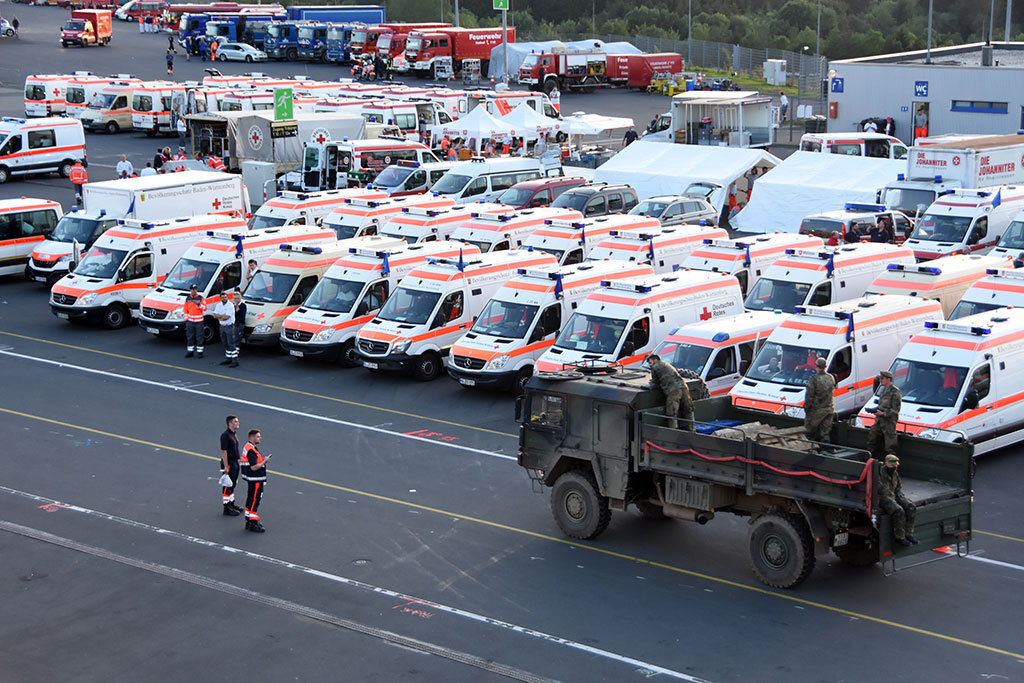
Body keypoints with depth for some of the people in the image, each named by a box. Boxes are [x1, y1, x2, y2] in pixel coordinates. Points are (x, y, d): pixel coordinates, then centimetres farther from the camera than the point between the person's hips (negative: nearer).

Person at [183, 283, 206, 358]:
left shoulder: (201, 298, -1)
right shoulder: (187, 299, 9)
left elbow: (205, 308, -8)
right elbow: (186, 310, 14)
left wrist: (198, 304, -24)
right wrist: (186, 319, 6)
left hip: (199, 321, -3)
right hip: (190, 321, 3)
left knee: (199, 337, 0)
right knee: (190, 337, 6)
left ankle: (199, 352, 6)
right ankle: (190, 351, 15)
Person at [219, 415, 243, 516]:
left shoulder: (234, 433, 9)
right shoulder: (225, 435, -21)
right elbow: (223, 451, -22)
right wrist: (226, 467, -23)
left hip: (235, 462, 10)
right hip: (229, 463, -10)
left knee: (233, 484, 20)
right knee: (228, 486, -2)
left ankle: (231, 504, 33)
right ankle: (227, 509, 4)